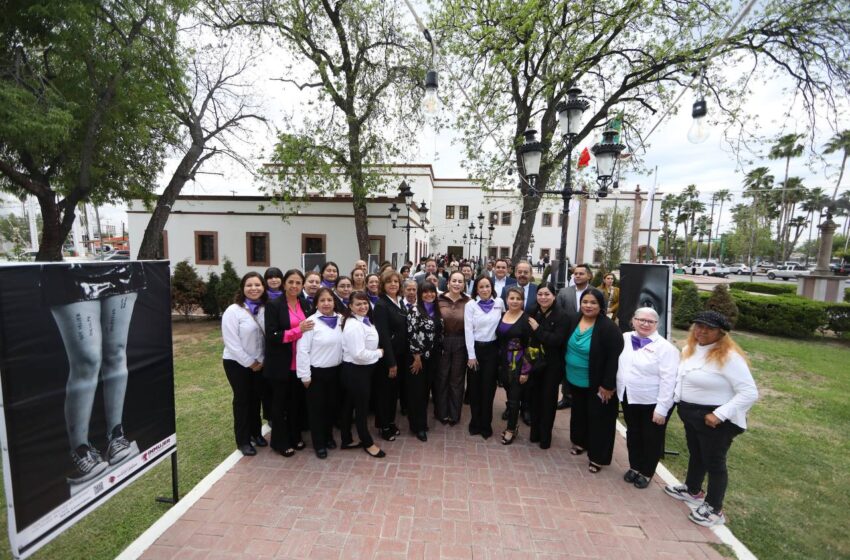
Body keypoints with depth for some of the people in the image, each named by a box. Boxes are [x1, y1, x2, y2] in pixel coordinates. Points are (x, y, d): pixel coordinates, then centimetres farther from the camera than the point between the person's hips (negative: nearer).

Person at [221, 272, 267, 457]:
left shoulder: (265, 309, -4)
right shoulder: (233, 311, -15)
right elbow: (232, 343, -17)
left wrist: (260, 361, -3)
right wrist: (250, 363, -14)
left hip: (259, 363, 4)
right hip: (237, 363, -3)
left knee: (256, 398, 15)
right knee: (242, 399, 8)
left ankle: (255, 432, 34)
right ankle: (243, 440, 23)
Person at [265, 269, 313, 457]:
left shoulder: (305, 305, 6)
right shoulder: (274, 305, -11)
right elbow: (271, 336, -18)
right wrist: (297, 330, -23)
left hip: (299, 363, 5)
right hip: (280, 364, -5)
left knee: (298, 401, 16)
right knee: (280, 402, 11)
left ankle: (295, 436, 34)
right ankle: (280, 441, 27)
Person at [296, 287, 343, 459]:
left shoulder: (341, 320, 0)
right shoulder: (310, 322, -14)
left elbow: (344, 345, 7)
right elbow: (302, 350, -14)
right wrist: (305, 375, -12)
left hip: (335, 370, 5)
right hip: (316, 372, -4)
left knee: (331, 405, 18)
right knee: (316, 408, 10)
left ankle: (328, 436, 39)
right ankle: (319, 443, 27)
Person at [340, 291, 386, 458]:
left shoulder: (366, 321, 7)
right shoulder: (354, 325, -24)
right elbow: (359, 354, -28)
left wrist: (376, 352, 1)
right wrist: (379, 353, -15)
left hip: (362, 369, 9)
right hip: (355, 370, -9)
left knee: (350, 405, 20)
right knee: (362, 407, 9)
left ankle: (347, 440, 36)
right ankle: (368, 443, 28)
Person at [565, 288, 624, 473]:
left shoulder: (608, 327, -21)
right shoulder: (574, 321, -1)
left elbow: (615, 358, -20)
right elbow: (567, 347, 10)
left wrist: (608, 385, -20)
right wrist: (567, 373, 11)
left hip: (597, 384, -6)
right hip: (575, 381, 7)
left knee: (598, 419, 8)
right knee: (579, 413, 23)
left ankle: (597, 456, 24)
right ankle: (580, 441, 45)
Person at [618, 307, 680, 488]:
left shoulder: (665, 347, -16)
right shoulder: (625, 339, -1)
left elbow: (668, 380, -18)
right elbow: (617, 365, 8)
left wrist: (662, 408, -19)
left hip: (653, 403, -4)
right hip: (629, 399, 5)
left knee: (651, 439, 14)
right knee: (633, 435, 20)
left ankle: (646, 472, 34)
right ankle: (634, 466, 40)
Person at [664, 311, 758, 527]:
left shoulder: (729, 356, -22)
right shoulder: (689, 349, 3)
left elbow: (750, 393, -23)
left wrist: (720, 414, -26)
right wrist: (677, 395, 8)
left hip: (715, 419, -7)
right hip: (690, 413, 7)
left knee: (714, 462, 8)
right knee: (695, 454, 24)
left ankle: (714, 510, 26)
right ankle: (692, 490, 44)